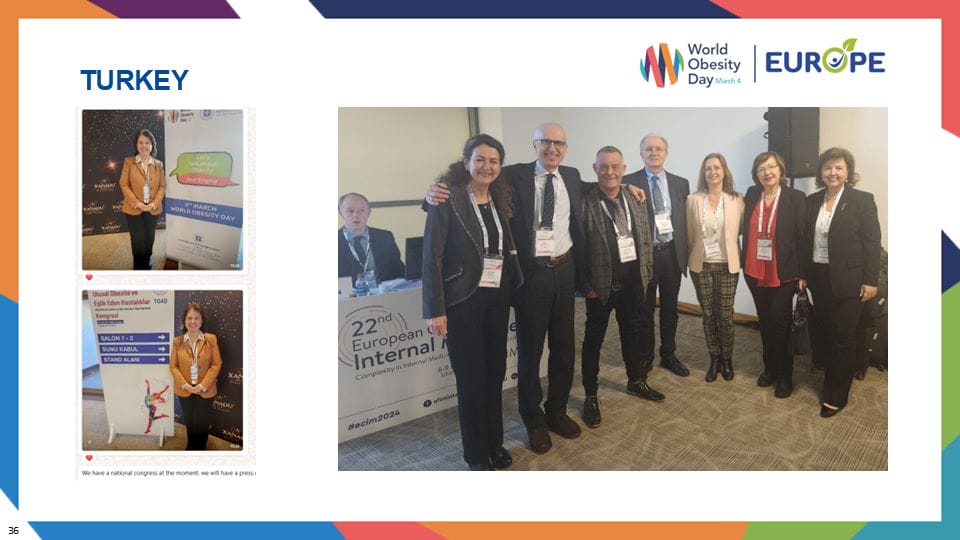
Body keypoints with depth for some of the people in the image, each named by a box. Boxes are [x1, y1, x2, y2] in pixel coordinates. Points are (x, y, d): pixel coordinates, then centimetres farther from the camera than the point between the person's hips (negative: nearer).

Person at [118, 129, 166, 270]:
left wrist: (154, 203, -12)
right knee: (138, 241, 0)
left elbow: (162, 186, 3)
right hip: (134, 209, -2)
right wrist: (137, 204, -15)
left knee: (149, 239, 12)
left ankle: (147, 265, 27)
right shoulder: (128, 162, -2)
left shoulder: (158, 164, 5)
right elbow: (124, 184, -5)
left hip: (153, 209, 2)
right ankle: (139, 268, 13)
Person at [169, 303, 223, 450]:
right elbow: (173, 365, -3)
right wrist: (185, 385, -14)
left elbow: (216, 364, -8)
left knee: (201, 422, 8)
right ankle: (191, 447, 39)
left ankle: (200, 448, 29)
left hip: (205, 390, -2)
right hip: (184, 390, 2)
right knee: (189, 421, 18)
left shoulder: (211, 339, -8)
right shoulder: (177, 341, -3)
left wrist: (203, 385, -15)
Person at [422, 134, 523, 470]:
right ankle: (476, 455, 20)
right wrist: (435, 309, -17)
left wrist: (513, 286, 3)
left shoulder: (499, 200, 9)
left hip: (497, 298, 6)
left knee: (495, 371, 13)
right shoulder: (448, 199, -11)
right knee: (471, 377, 4)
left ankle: (495, 443, 30)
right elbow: (432, 256, -14)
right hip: (463, 300, -6)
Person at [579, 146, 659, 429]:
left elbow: (645, 240, 11)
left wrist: (646, 274, 5)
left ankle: (636, 381, 39)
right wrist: (586, 284, -14)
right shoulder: (585, 203, -13)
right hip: (601, 284, -5)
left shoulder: (635, 201, 5)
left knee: (632, 333, 20)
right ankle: (591, 395, 18)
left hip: (632, 282, 5)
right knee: (594, 339, 6)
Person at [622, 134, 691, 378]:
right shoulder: (629, 182, -3)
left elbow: (686, 221, 8)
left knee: (670, 309, 13)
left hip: (672, 253, 3)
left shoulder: (681, 183, 8)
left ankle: (669, 355, 28)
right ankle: (645, 357, 22)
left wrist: (685, 254, 1)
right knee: (644, 310, 8)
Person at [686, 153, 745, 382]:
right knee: (708, 315, 8)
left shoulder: (736, 199, -2)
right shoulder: (693, 200, -1)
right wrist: (691, 259, 5)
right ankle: (714, 359, 22)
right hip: (701, 265, 1)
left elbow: (742, 230, 4)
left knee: (726, 315, 5)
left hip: (727, 264, 0)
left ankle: (727, 359, 22)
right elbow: (689, 234, 4)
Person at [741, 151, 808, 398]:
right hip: (755, 272, 4)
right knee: (764, 322, 14)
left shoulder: (795, 198, -7)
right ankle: (769, 368, 29)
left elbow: (802, 237, -7)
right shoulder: (751, 195, 4)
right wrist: (744, 263, 2)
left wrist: (802, 274, -8)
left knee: (780, 324, 2)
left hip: (783, 273, -4)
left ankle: (784, 376, 17)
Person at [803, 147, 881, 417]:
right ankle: (831, 381, 28)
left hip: (847, 279, -4)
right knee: (823, 332, 10)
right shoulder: (812, 201, 7)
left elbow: (872, 243, -8)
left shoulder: (862, 200, -6)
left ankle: (836, 396, 14)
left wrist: (870, 280, -12)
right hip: (819, 277, 4)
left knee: (842, 336, 2)